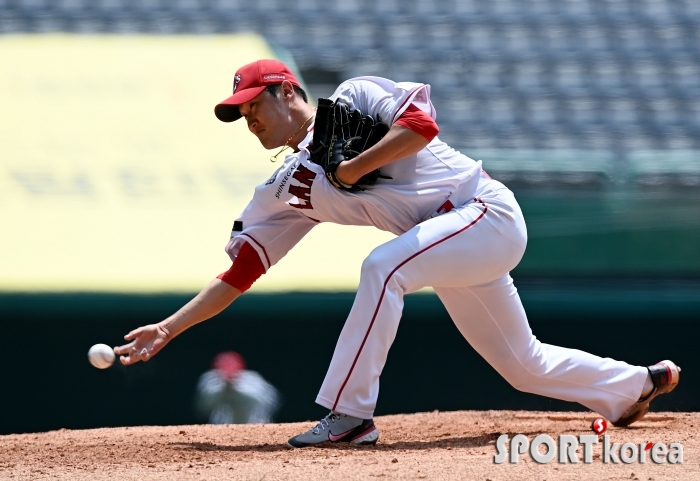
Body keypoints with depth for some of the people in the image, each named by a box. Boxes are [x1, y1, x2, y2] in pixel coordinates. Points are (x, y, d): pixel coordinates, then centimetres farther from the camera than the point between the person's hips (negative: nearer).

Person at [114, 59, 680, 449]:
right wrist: (169, 329, -1)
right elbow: (240, 272, 7)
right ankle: (636, 385, 36)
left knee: (382, 267, -30)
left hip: (487, 210, -9)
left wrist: (354, 168, -16)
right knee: (523, 365, 14)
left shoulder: (354, 98, -6)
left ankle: (350, 414, -28)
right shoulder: (286, 191, 11)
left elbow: (420, 123, -22)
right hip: (450, 247, 9)